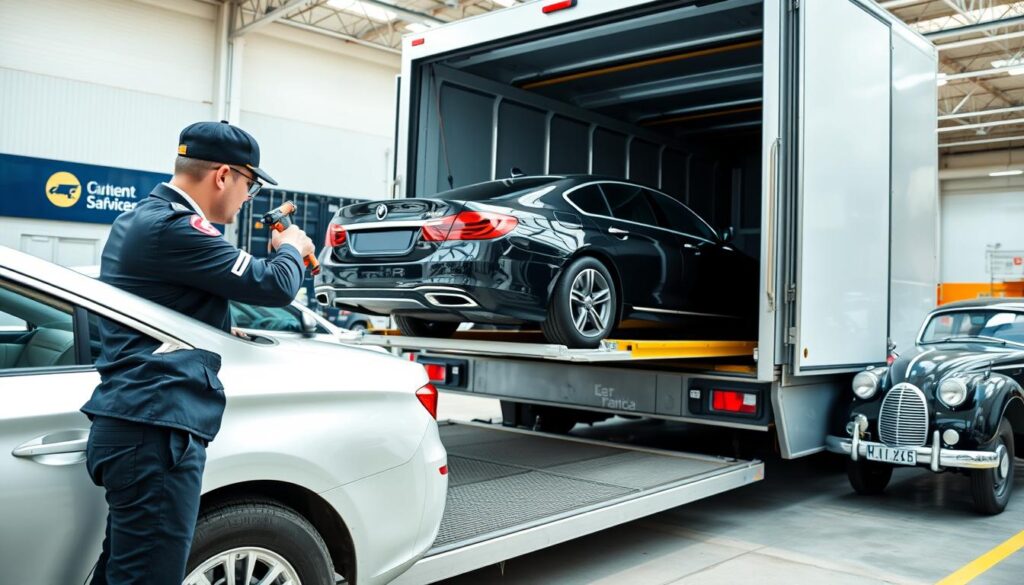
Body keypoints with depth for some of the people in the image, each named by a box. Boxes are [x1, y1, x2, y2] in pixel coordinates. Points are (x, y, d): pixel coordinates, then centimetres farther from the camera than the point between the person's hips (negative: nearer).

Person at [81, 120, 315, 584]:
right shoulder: (174, 227, -15)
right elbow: (273, 285, -13)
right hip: (155, 430, -11)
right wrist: (291, 249, 7)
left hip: (131, 425, 11)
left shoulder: (140, 219, 18)